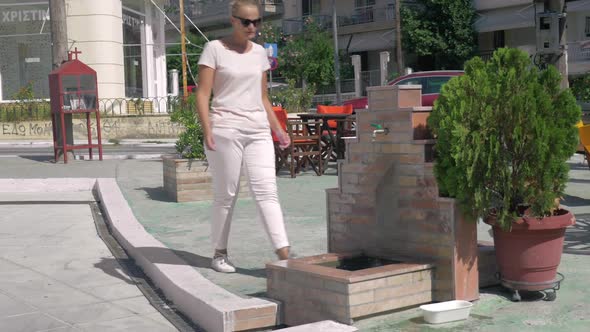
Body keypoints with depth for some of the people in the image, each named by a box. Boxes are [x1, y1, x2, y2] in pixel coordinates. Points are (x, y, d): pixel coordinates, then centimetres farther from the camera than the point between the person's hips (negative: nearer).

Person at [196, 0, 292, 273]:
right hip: (225, 130, -4)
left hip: (258, 130, 4)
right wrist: (207, 130, -17)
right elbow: (203, 94, -5)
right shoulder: (215, 49, -1)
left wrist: (277, 128, 12)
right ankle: (219, 253, 18)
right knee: (226, 195, 3)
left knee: (266, 190, -7)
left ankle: (283, 253, -14)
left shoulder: (259, 53, 14)